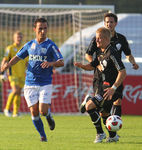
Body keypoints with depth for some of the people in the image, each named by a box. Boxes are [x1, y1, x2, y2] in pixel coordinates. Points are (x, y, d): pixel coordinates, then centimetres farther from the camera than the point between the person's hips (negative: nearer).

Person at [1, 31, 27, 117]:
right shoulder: (10, 48, -3)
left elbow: (27, 63, 18)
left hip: (22, 74, 5)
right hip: (13, 74, -5)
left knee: (19, 93, 5)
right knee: (15, 91, -18)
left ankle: (16, 112, 10)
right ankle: (7, 109, -4)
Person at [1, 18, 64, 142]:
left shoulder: (50, 45, -4)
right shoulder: (30, 45, 9)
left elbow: (61, 62, -10)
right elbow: (18, 57, 19)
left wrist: (51, 63, -30)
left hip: (45, 84, -3)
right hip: (30, 83, 3)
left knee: (43, 111, -15)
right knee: (34, 112, -3)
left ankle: (49, 116, 22)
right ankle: (43, 135, 16)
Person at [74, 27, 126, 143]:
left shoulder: (112, 53, -19)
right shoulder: (100, 53, 10)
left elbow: (123, 72, -24)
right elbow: (92, 66, 23)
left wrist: (113, 88, -30)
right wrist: (82, 66, 1)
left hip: (110, 89, -10)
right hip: (102, 87, 10)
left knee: (89, 106, -16)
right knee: (103, 112, 21)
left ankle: (100, 133, -4)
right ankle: (113, 136, 37)